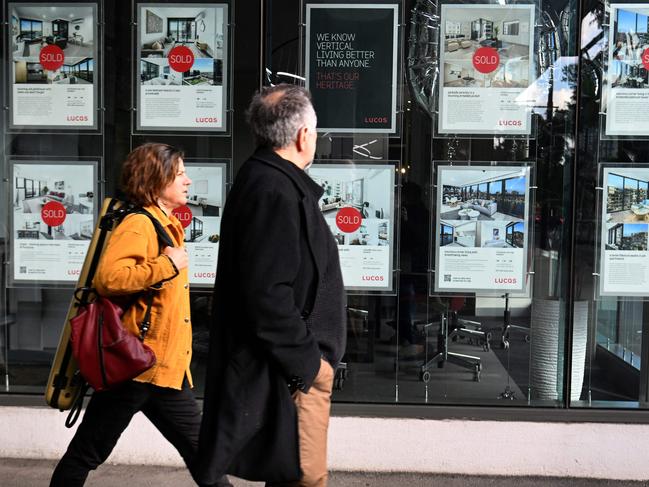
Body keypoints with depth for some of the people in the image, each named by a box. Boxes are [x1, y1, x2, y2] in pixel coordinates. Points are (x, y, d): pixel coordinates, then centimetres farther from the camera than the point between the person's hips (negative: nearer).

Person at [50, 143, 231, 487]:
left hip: (167, 368, 9)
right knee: (88, 452, 6)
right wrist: (166, 266, -24)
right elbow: (107, 278, -29)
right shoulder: (139, 224, -14)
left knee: (200, 448, 12)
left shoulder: (167, 225, 15)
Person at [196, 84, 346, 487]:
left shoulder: (267, 179, 14)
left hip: (294, 364, 11)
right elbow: (267, 294, -27)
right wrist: (306, 360, -17)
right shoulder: (275, 191, -20)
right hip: (291, 372, -11)